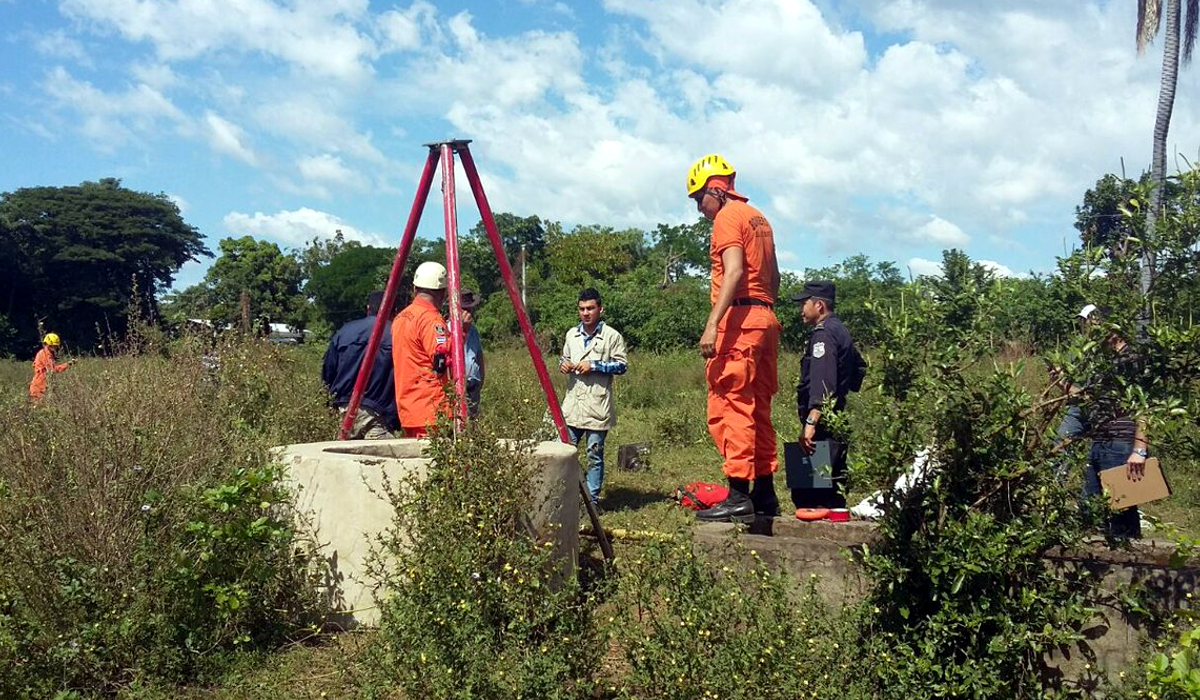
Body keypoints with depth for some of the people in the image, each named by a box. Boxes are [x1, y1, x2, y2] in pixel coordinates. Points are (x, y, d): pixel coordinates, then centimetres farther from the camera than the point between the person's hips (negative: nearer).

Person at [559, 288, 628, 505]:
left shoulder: (612, 336, -2)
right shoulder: (571, 334, 14)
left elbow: (621, 365, -5)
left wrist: (594, 366, -14)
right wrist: (563, 364, 3)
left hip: (597, 405, -5)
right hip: (572, 404, 5)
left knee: (594, 454, 2)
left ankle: (592, 500, 10)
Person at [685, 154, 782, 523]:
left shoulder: (728, 216, -5)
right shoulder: (759, 218, 22)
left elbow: (734, 272, -19)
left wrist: (712, 324, -24)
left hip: (739, 317, -10)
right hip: (766, 318, 10)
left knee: (730, 407, -10)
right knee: (757, 409, 12)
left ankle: (739, 496, -14)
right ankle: (764, 492, 15)